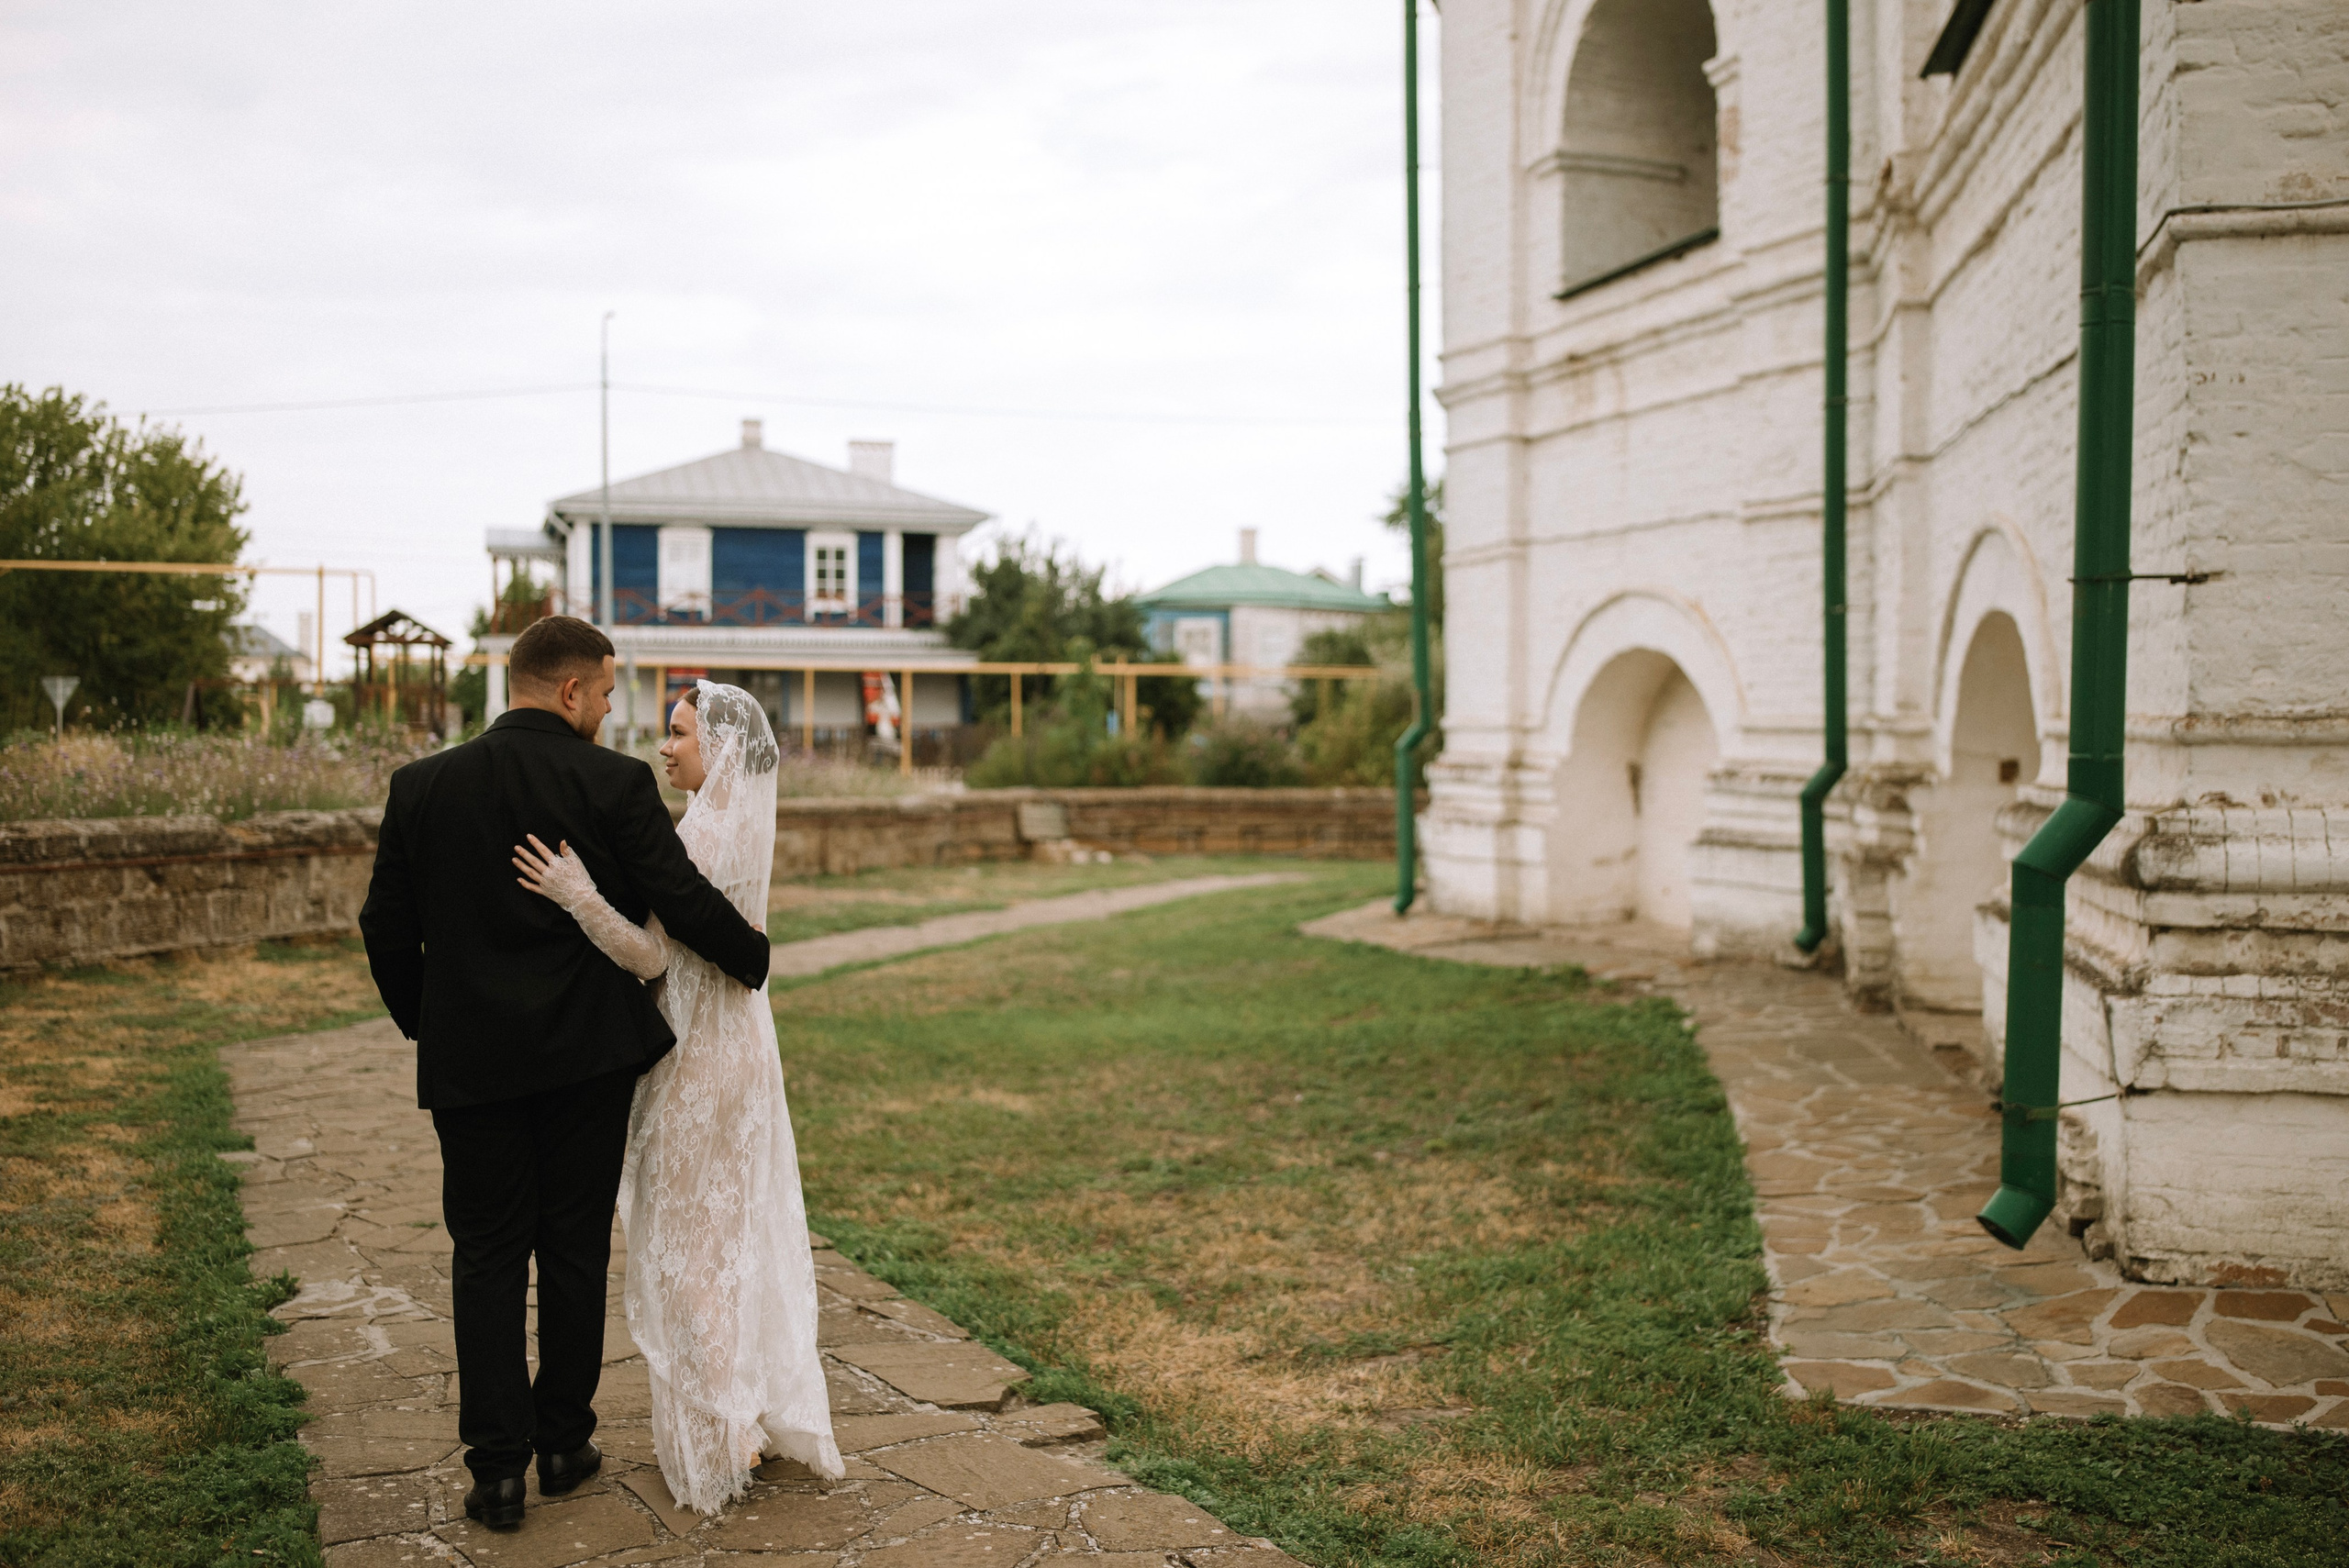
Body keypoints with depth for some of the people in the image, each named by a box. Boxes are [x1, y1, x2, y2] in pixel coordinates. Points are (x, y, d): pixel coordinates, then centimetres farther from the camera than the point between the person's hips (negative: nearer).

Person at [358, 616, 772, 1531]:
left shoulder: (423, 786, -1)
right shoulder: (614, 784, -10)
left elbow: (386, 930, 3)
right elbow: (683, 902, -10)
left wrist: (424, 1023, 18)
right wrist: (751, 955, 9)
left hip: (471, 1064, 2)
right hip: (589, 1054, -1)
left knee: (487, 1261, 9)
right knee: (575, 1251, 12)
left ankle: (498, 1467, 9)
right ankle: (563, 1441, 23)